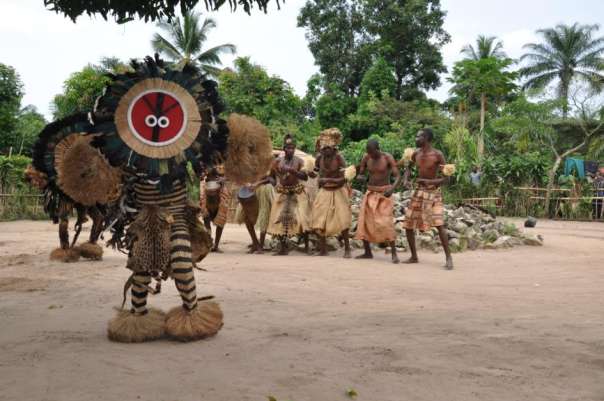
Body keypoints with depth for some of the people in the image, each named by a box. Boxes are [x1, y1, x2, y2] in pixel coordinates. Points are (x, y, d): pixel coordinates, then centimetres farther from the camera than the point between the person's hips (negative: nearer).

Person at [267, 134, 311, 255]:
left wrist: (292, 170, -24)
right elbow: (271, 177, 12)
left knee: (302, 218, -8)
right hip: (282, 194, 2)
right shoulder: (277, 161, 2)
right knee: (281, 218, -1)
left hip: (298, 193, -2)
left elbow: (305, 177, -15)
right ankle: (283, 247, 8)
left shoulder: (299, 161, -3)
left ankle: (306, 246, 4)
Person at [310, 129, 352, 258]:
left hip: (338, 191, -4)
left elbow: (344, 178, -22)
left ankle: (347, 249, 7)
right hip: (324, 192, 4)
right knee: (320, 220, 1)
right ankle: (323, 250, 12)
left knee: (342, 220, -6)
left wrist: (329, 180, -32)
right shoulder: (320, 157, -4)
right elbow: (316, 172, 14)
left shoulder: (339, 158, -17)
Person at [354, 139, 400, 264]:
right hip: (370, 193, 5)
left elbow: (397, 176, -14)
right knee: (364, 223, 1)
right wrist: (362, 178, -16)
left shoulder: (388, 158, -12)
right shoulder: (366, 158, 0)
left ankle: (394, 253, -7)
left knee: (385, 223, -15)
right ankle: (367, 252, 13)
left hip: (384, 193, -5)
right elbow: (360, 175, 9)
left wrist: (392, 188, -33)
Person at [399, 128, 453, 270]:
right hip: (419, 192, 6)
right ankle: (414, 256, 20)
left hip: (433, 192, -6)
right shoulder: (416, 154, 1)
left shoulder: (437, 155, -15)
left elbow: (445, 177, -15)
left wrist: (428, 181, -25)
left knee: (439, 224, -19)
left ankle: (448, 258, -11)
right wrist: (405, 180, 2)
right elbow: (408, 167, 21)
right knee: (408, 225, 6)